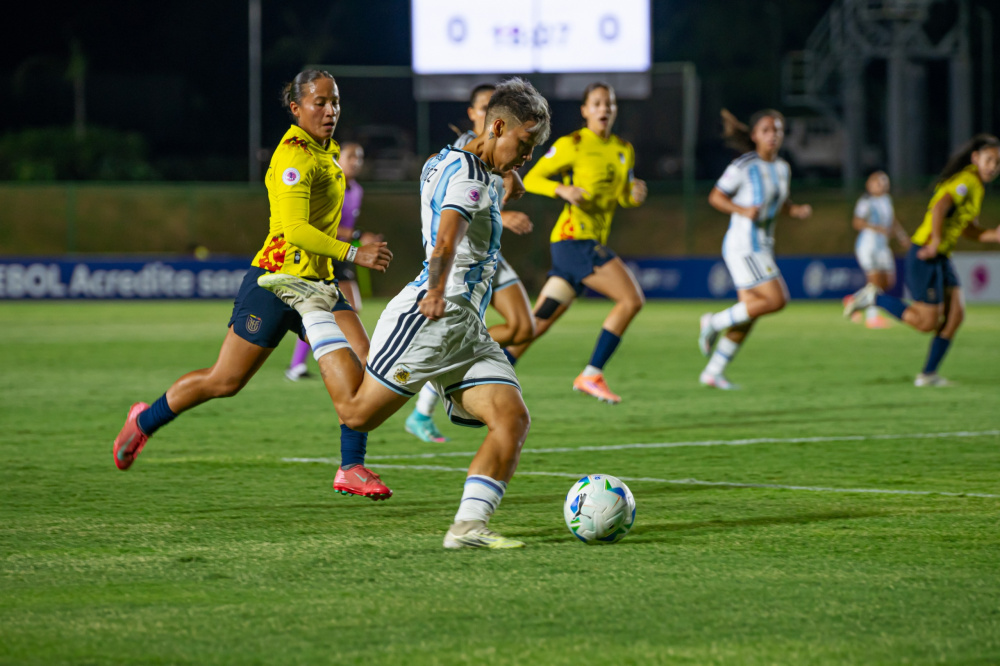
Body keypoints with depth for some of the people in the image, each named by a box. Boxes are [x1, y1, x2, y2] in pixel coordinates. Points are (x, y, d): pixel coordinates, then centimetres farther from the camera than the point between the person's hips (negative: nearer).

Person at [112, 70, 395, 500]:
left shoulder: (326, 151, 12)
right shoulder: (294, 156, -18)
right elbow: (295, 229, -29)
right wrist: (353, 254, -34)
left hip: (315, 282, 8)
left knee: (362, 361, -13)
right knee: (225, 381, 1)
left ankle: (351, 468, -9)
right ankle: (144, 421, 24)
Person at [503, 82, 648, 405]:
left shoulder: (624, 150, 15)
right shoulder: (571, 145, -6)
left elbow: (623, 197, 23)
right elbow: (531, 179, -4)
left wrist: (635, 195, -1)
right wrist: (562, 190, -22)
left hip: (593, 242, 7)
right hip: (574, 238, -7)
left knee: (540, 322, 7)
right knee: (631, 299, -17)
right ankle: (592, 375, -12)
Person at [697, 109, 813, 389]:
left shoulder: (782, 168, 10)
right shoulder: (743, 167, -12)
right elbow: (715, 197, -6)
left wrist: (796, 210, 3)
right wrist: (743, 210, -22)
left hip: (762, 246, 8)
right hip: (743, 245, -8)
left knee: (748, 316, 6)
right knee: (775, 300, -17)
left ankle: (712, 372, 14)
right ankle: (715, 322, -1)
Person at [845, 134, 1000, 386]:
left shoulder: (976, 186, 16)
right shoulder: (967, 181, -16)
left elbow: (966, 228, 22)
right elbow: (939, 207, -31)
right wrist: (936, 240, -23)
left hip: (941, 258, 10)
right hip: (925, 255, -10)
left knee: (955, 314, 0)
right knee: (927, 322, -7)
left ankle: (928, 374, 7)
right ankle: (874, 297, 9)